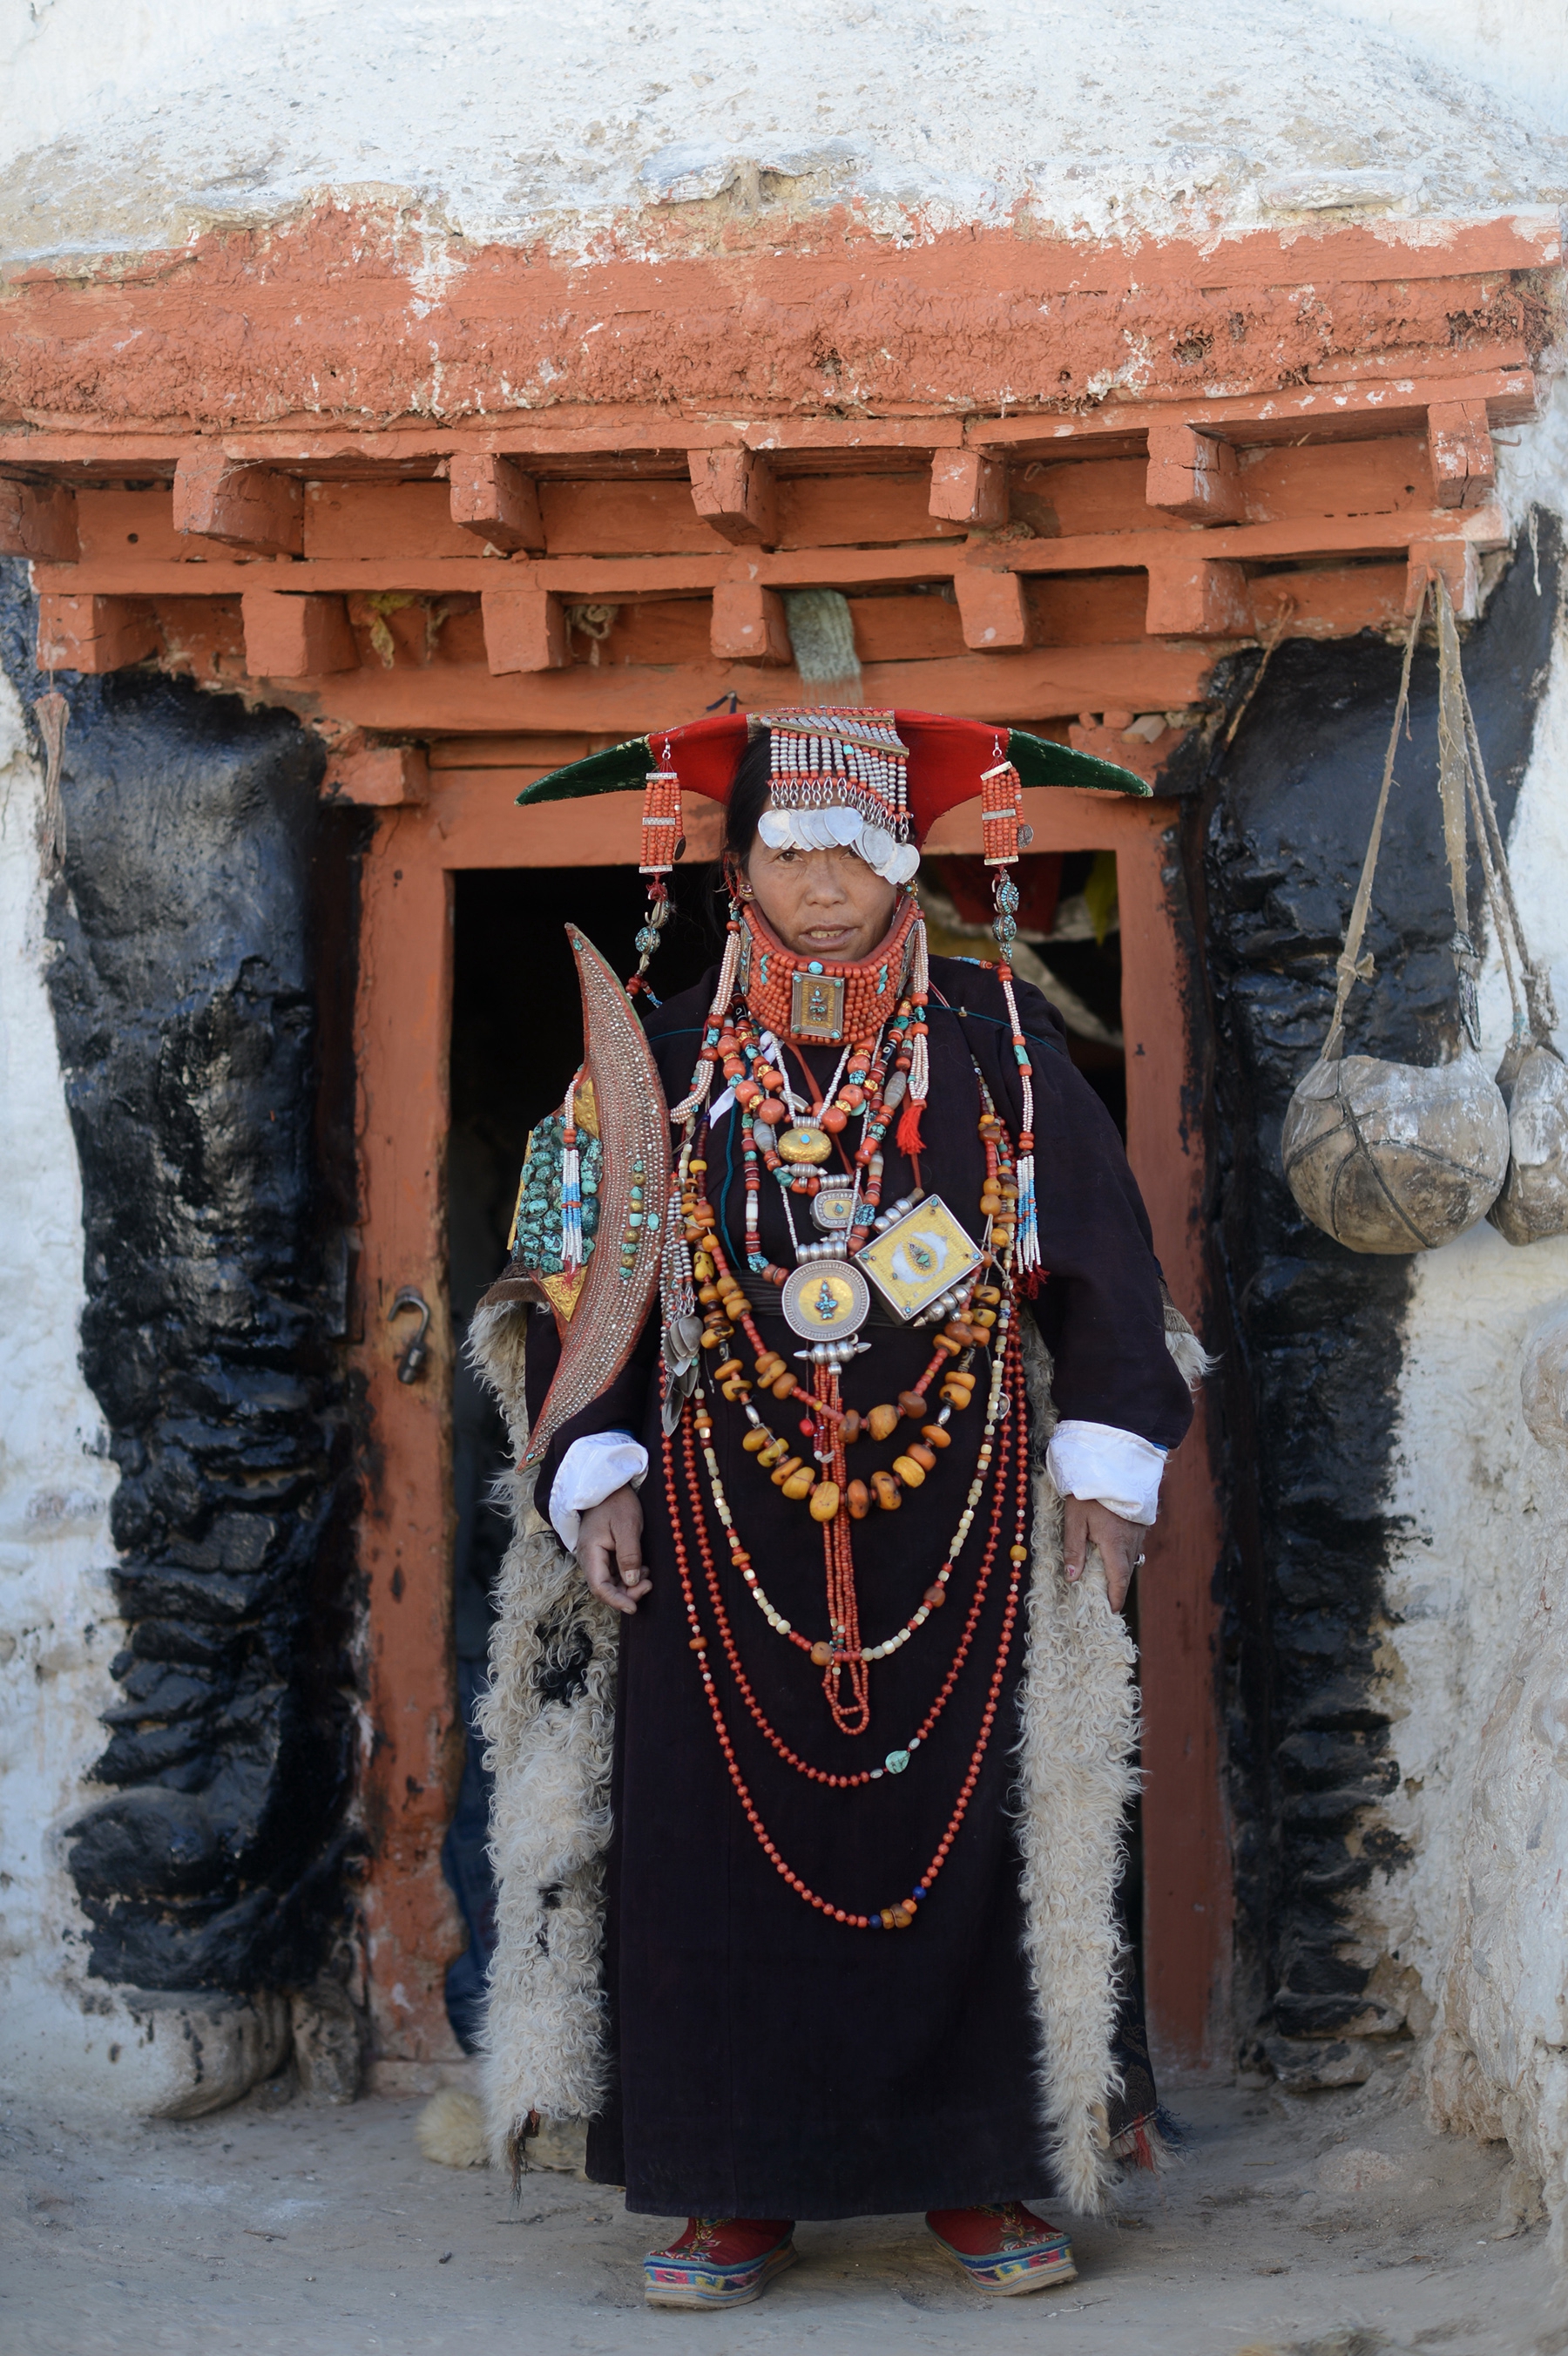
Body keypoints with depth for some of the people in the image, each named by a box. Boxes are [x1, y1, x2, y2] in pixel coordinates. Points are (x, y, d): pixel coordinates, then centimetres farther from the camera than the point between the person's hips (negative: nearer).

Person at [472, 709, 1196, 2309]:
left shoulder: (999, 1047, 5)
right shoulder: (665, 1066, 7)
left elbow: (1102, 1262, 6)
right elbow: (581, 1286, 7)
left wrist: (1103, 1465, -1)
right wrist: (597, 1471, -4)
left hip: (963, 1524, 0)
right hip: (724, 1532, 0)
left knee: (962, 1840, -1)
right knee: (722, 1842, -1)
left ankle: (977, 2177, 11)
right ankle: (737, 2193, 9)